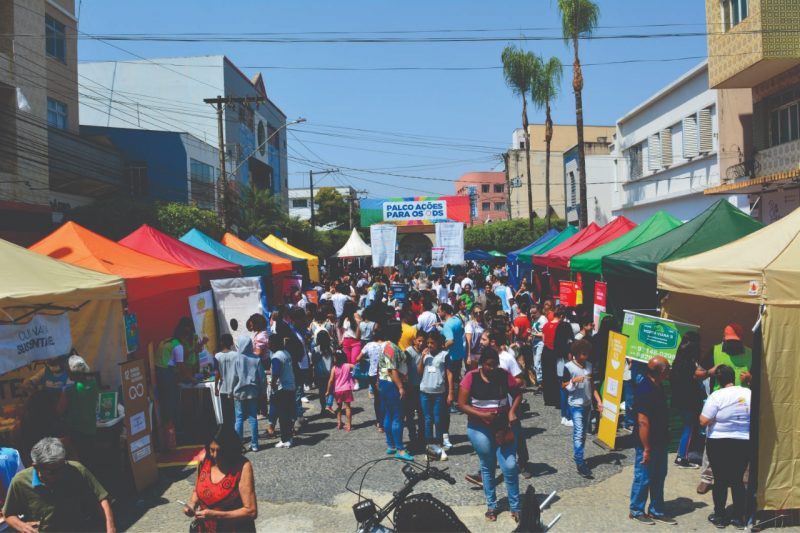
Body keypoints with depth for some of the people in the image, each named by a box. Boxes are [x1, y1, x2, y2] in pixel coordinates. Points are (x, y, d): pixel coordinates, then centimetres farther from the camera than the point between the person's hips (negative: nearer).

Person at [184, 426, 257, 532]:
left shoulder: (243, 467, -21)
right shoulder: (204, 461, -7)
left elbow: (251, 511, -23)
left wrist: (216, 515, -27)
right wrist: (192, 504, -8)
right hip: (205, 528, 4)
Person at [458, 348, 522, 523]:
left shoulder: (504, 375, -6)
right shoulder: (471, 377, -12)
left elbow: (517, 395, 6)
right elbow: (462, 404, -11)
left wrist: (512, 412, -12)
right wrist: (482, 414, -21)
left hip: (503, 426, 1)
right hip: (480, 428, -1)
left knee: (510, 466, -3)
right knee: (487, 467, 12)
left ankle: (515, 507, 14)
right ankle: (491, 506, 29)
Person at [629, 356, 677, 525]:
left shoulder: (657, 385, 3)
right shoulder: (645, 390, -27)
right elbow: (643, 422, -26)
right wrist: (646, 449, -23)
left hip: (660, 441, 9)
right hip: (648, 443, -9)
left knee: (659, 477, 18)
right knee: (643, 478, 5)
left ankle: (656, 511, 32)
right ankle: (636, 511, 21)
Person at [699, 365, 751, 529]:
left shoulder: (716, 396, -16)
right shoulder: (749, 393, -3)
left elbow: (704, 421, -18)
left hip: (719, 443, -4)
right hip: (744, 443, 4)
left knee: (720, 480, 8)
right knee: (738, 480, 14)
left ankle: (719, 516, 17)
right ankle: (738, 517, 19)